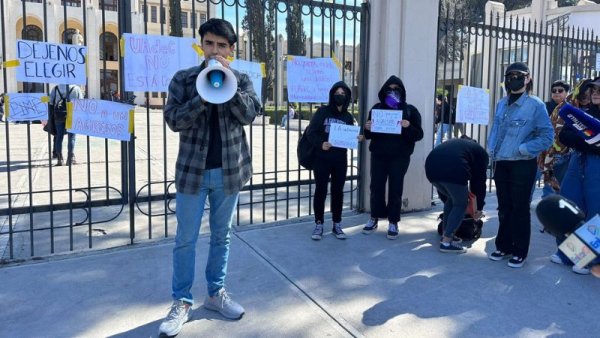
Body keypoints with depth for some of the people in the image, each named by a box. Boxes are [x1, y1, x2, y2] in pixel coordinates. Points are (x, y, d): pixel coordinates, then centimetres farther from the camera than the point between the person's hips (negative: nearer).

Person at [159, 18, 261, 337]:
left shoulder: (241, 79, 5)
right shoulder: (183, 78, 1)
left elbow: (249, 114, -10)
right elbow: (174, 120, -9)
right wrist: (203, 96, -21)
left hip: (229, 170, 2)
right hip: (193, 170, -1)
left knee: (221, 236, 13)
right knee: (185, 239, 5)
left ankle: (216, 292, 29)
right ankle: (182, 302, 19)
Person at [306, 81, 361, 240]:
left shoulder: (348, 117, 9)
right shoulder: (322, 111, -1)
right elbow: (310, 133, -6)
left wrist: (357, 139, -8)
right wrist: (320, 144, -22)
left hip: (340, 160, 3)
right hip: (322, 159, -3)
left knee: (338, 191, 8)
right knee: (321, 191, 1)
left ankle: (337, 225, 18)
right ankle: (318, 225, 11)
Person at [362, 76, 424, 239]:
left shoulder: (410, 110, 1)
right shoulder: (377, 108, 7)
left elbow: (419, 134, -2)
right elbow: (369, 135, 9)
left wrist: (408, 127, -22)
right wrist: (368, 129, -14)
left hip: (400, 157, -2)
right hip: (378, 155, 2)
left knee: (395, 189, 2)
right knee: (376, 186, 5)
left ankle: (393, 222, 12)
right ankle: (374, 219, 20)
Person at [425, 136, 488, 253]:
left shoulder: (452, 143, 42)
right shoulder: (480, 152, 29)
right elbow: (480, 180, 27)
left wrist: (445, 199, 50)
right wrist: (479, 207, 36)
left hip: (432, 167, 6)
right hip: (454, 170, -5)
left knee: (451, 199, 28)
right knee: (460, 204, 15)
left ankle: (446, 235, 29)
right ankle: (446, 242, 8)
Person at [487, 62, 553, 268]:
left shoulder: (536, 105, -8)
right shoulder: (501, 104, 9)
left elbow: (547, 136, -10)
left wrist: (523, 149, -16)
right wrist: (491, 151, 2)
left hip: (523, 164, -5)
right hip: (501, 164, 5)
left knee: (520, 208, 4)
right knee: (504, 207, 13)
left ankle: (520, 252, 16)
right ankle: (503, 246, 26)